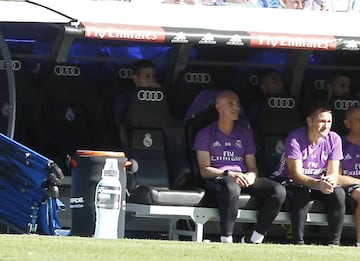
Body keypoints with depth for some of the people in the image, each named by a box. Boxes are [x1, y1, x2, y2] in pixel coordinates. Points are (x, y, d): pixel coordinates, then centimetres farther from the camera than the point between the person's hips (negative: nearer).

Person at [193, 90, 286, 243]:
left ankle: (254, 239, -24)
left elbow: (253, 168, 18)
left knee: (279, 191, -23)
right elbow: (204, 170, -2)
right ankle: (226, 240, -38)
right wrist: (229, 174, -18)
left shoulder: (245, 133, 21)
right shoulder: (206, 133, 7)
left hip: (243, 178, 5)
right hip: (217, 180, -5)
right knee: (231, 187, -43)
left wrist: (251, 176, -8)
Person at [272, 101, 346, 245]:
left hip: (317, 182, 4)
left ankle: (334, 243, -20)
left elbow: (334, 173, -9)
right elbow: (296, 174, -26)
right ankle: (298, 243, -33)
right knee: (302, 193, -36)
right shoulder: (295, 138, -20)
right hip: (290, 182, -4)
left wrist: (330, 180, -36)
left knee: (339, 193, -23)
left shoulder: (334, 139, -6)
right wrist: (317, 184, -44)